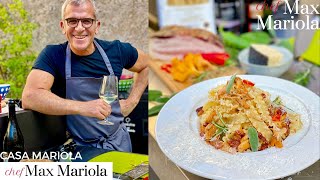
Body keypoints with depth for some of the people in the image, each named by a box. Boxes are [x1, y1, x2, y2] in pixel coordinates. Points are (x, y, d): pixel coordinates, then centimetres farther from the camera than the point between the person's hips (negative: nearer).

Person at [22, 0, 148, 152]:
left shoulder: (116, 50, -2)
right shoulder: (53, 55, -10)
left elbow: (145, 65, 17)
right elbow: (29, 97, -25)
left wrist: (132, 101, 5)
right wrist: (83, 107, -32)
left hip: (119, 141, 3)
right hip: (78, 146, -3)